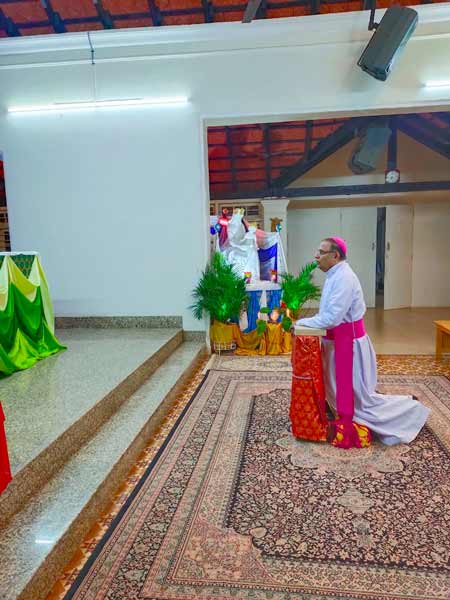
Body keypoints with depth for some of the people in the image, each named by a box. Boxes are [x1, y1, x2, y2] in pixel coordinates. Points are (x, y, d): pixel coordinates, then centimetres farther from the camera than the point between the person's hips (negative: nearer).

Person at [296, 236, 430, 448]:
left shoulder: (344, 278, -24)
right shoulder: (335, 275, 7)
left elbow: (331, 318, -28)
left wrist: (303, 322, -16)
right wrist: (309, 321, 2)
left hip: (348, 342, -9)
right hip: (340, 341, 9)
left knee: (358, 396, 6)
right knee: (339, 391, 21)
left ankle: (411, 409, 22)